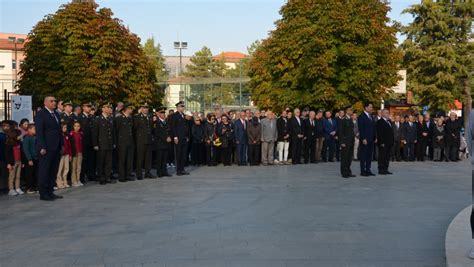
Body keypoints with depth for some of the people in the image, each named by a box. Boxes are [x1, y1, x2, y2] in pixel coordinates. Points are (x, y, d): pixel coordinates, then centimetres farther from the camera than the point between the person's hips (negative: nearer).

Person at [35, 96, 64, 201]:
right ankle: (43, 194, 4)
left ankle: (50, 192, 17)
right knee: (44, 171, -1)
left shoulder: (56, 114, 16)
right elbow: (39, 132, -12)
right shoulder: (41, 114, -6)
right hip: (46, 148, -7)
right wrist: (42, 147, -18)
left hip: (56, 148, 7)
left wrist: (61, 145, 11)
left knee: (53, 171, 10)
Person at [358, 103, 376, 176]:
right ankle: (363, 171, 2)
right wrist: (363, 139, -19)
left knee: (369, 155, 8)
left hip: (371, 139, 8)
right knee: (363, 156, -2)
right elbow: (361, 129, -14)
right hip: (365, 139, -8)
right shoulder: (361, 116, -9)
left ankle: (368, 170, 13)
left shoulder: (370, 116, 16)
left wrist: (375, 137, 11)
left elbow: (372, 128, 18)